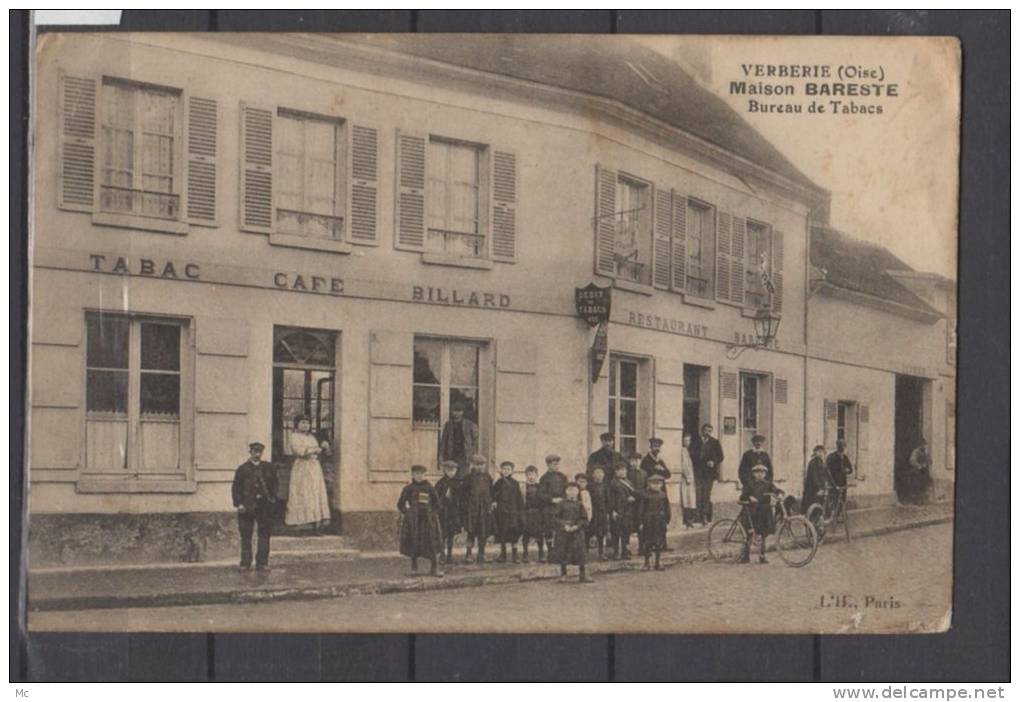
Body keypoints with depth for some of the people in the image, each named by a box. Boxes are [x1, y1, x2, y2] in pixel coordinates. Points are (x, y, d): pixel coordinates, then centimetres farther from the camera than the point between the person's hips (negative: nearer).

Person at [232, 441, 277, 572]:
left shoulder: (268, 468, 9)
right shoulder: (242, 469, 1)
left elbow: (274, 484, 16)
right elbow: (236, 487, -1)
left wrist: (272, 498, 3)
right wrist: (238, 503, -10)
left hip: (264, 505, 2)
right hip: (247, 506, -2)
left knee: (264, 534, 3)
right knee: (246, 536, 1)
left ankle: (262, 562, 9)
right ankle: (245, 562, 8)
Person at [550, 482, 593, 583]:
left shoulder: (580, 505, 4)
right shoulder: (561, 504, 0)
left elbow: (584, 519, 2)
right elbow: (556, 518, -2)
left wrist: (577, 526, -14)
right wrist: (564, 525, -15)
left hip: (577, 532, 1)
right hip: (563, 532, -1)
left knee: (580, 554, -1)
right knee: (563, 554, 4)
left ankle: (584, 575, 7)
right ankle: (563, 575, 16)